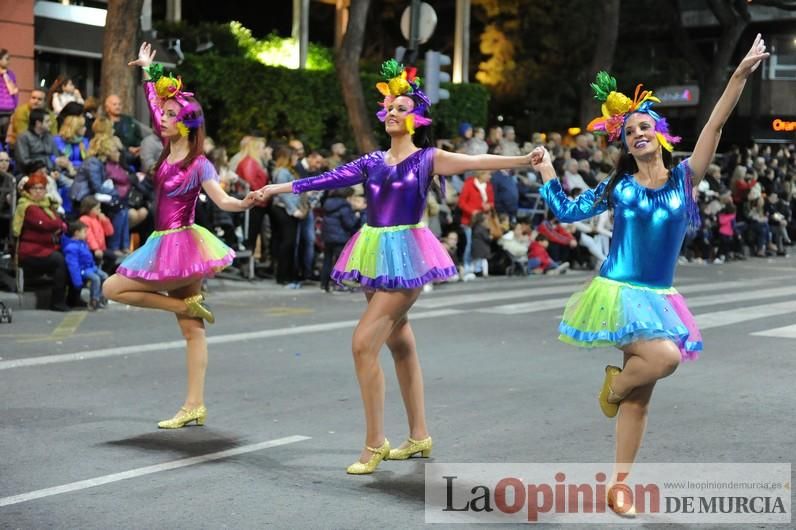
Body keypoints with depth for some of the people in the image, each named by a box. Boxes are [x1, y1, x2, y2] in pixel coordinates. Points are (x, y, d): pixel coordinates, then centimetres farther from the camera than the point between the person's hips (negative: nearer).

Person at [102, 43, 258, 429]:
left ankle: (188, 303, 0)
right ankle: (194, 407, 7)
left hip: (183, 245, -7)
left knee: (113, 288, -6)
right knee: (191, 329, 6)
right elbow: (155, 105, 17)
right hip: (165, 244, 7)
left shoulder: (199, 164, -13)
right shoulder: (167, 151, 6)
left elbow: (223, 201, -21)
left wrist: (247, 203, -41)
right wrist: (147, 72, 24)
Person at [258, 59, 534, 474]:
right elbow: (331, 179, 12)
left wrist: (525, 161, -26)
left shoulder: (428, 158, -2)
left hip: (405, 256, -6)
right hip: (374, 255, 6)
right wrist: (279, 188, 11)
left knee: (363, 343, -15)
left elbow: (475, 162, -13)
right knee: (400, 345, 13)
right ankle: (419, 436, 24)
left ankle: (375, 443, -5)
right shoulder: (373, 161, 12)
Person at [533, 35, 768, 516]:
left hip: (660, 297, 3)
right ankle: (614, 384, 6)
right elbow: (568, 212, 11)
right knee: (665, 356, -26)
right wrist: (547, 171, 8)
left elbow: (715, 126, -4)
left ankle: (619, 485, 12)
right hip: (619, 291, -3)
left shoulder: (684, 177, 3)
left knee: (640, 397, 4)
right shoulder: (618, 186, 2)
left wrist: (740, 75, -11)